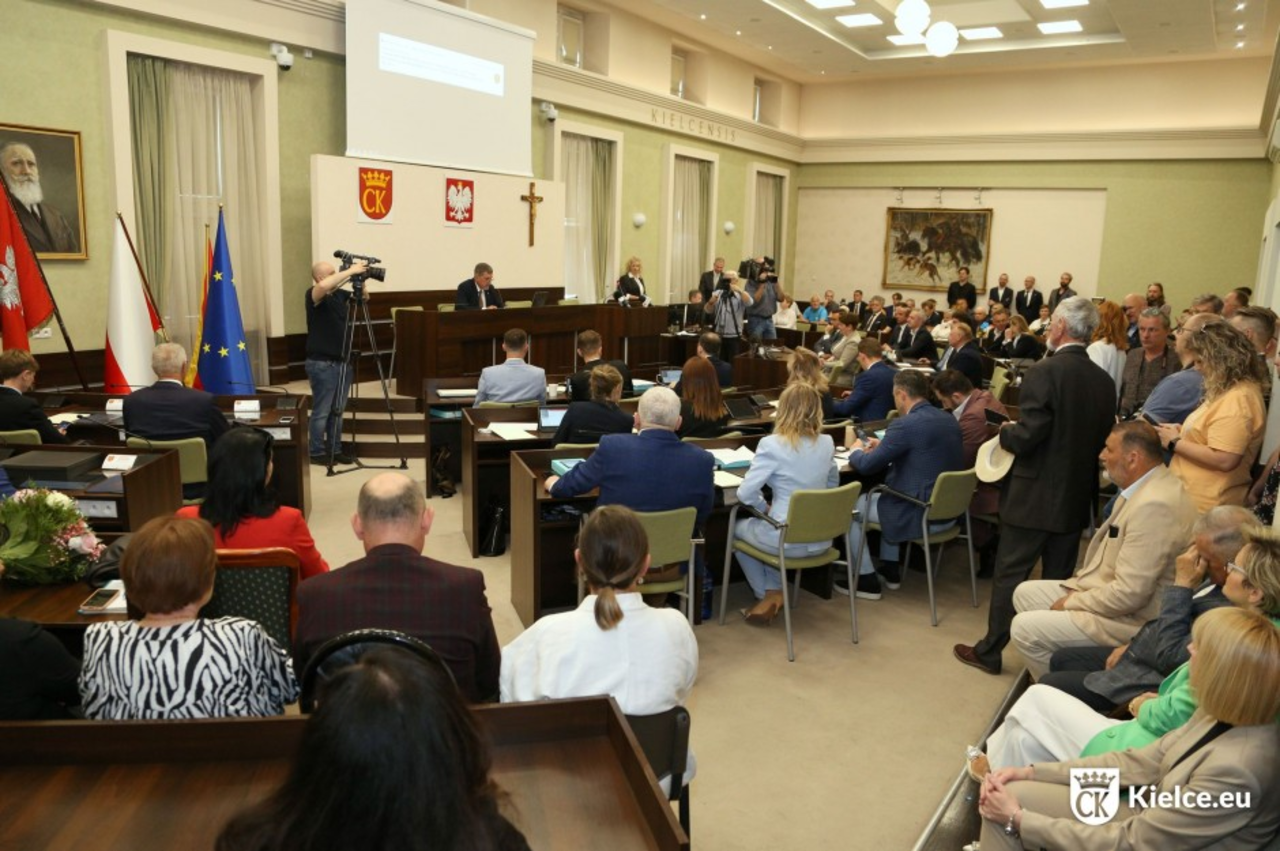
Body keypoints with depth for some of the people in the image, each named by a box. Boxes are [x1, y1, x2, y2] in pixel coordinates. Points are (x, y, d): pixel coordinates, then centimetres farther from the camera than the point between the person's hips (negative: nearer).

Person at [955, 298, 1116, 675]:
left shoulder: (1044, 371, -18)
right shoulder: (1104, 381, 2)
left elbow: (1028, 435, -22)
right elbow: (1104, 439, 8)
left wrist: (1006, 433, -3)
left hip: (1033, 496, -6)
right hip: (1076, 498, 6)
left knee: (1010, 574, 5)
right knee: (1060, 578, 17)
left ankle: (990, 651, 14)